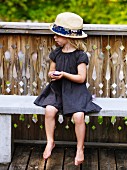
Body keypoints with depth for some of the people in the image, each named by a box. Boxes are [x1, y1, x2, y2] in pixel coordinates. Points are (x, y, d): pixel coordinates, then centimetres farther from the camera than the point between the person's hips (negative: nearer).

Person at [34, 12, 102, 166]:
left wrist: (64, 74, -20)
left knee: (79, 116, -25)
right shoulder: (56, 53, 7)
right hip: (58, 89, 4)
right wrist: (52, 74, -9)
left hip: (76, 91, -4)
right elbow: (51, 71, 16)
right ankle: (50, 142, -4)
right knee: (49, 110, -23)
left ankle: (80, 148, -5)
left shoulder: (80, 55, -8)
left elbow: (81, 78, -12)